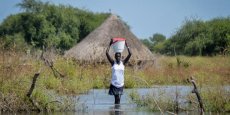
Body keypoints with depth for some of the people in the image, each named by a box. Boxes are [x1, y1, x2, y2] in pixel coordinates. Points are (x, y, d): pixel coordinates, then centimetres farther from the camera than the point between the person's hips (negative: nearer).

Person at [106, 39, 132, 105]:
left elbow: (130, 54, -4)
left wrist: (126, 45, -7)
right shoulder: (113, 63, -3)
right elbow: (107, 53, -11)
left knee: (118, 99, 5)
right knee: (116, 99, -3)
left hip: (121, 84, 2)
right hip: (114, 84, -2)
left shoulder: (123, 63, 2)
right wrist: (110, 44, -12)